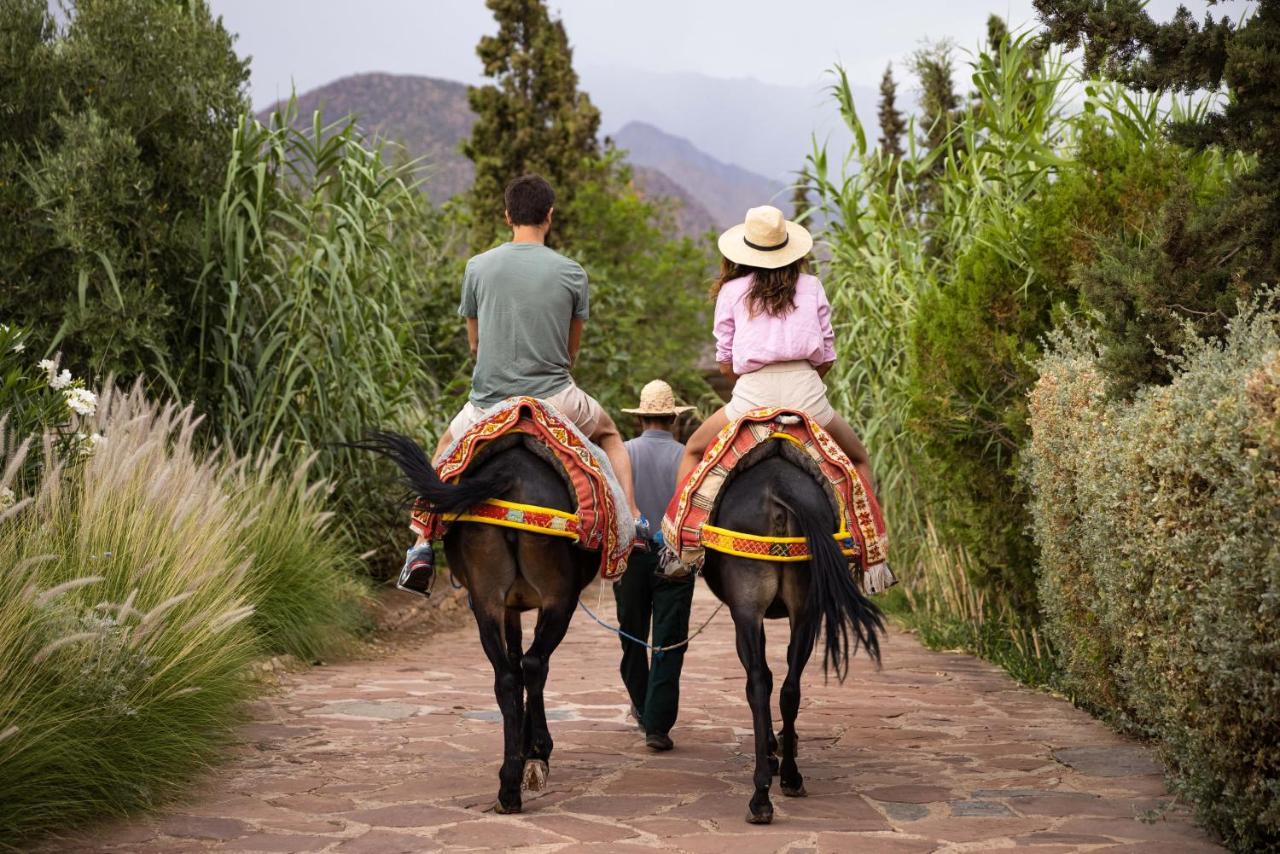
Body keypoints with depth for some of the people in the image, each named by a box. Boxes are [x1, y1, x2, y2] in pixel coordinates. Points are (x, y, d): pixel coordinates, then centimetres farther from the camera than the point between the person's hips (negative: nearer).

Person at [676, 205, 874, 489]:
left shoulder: (732, 290, 9)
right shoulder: (811, 287, 11)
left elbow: (725, 364, 9)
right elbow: (826, 358, 10)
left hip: (752, 393, 0)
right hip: (807, 391, 1)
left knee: (692, 453, 23)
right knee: (859, 460, 23)